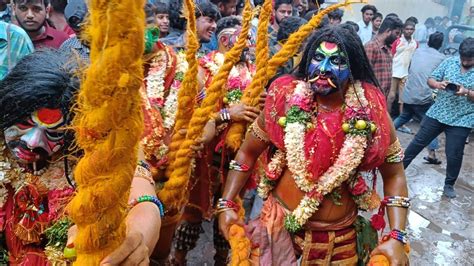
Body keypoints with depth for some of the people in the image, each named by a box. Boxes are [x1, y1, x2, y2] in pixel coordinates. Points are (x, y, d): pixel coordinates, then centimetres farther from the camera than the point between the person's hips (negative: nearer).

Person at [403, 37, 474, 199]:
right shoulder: (449, 62, -1)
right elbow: (430, 80, 1)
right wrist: (438, 84, -21)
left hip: (461, 120, -2)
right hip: (437, 113, 2)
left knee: (454, 155, 5)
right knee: (418, 142, 9)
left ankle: (449, 185, 24)